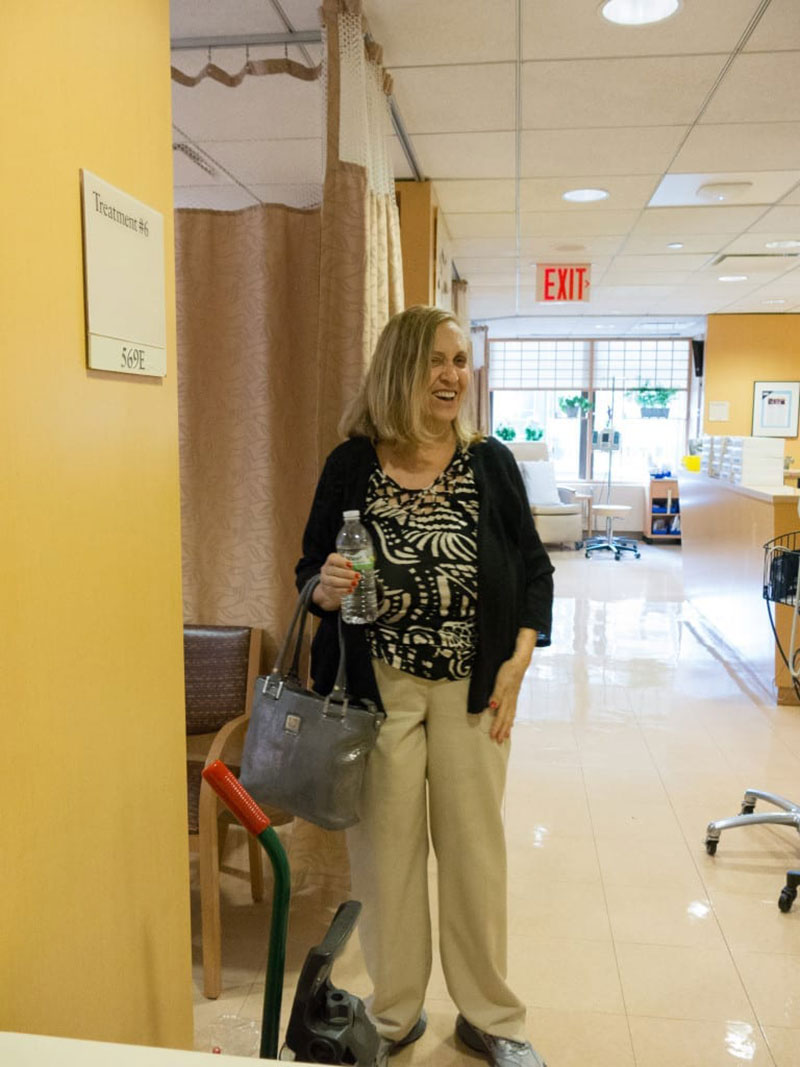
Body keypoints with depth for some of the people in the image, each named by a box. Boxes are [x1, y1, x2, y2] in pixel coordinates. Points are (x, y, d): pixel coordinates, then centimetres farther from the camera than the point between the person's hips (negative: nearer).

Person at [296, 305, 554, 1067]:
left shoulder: (491, 463, 0)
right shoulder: (351, 466, -2)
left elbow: (534, 569, 5)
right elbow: (311, 571, 5)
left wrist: (517, 661, -5)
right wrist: (326, 588, -18)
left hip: (472, 688, 1)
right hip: (378, 685, 0)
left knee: (475, 845, 9)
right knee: (385, 844, 8)